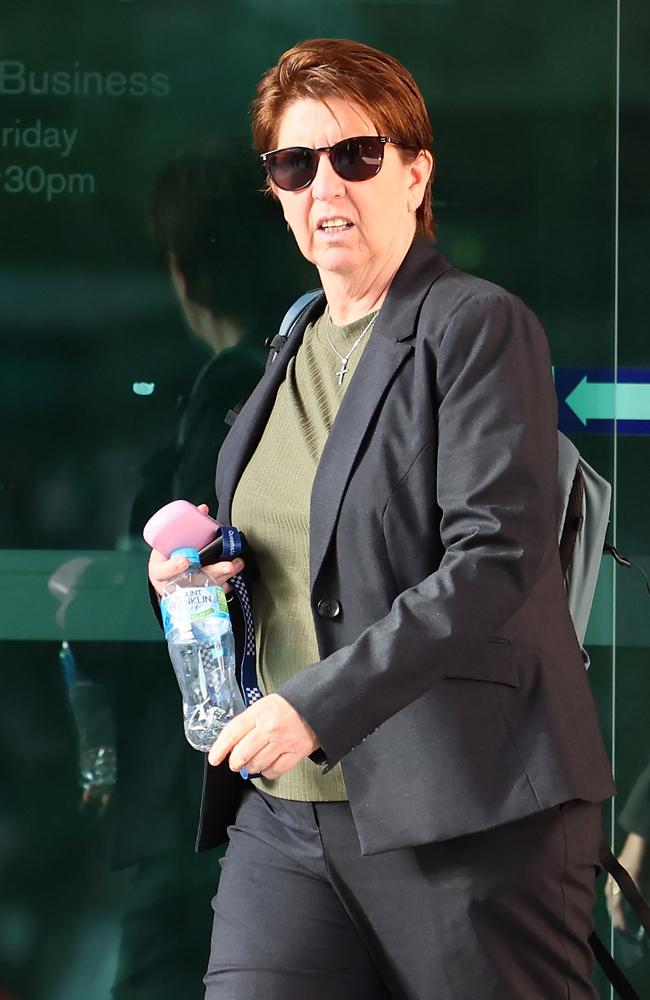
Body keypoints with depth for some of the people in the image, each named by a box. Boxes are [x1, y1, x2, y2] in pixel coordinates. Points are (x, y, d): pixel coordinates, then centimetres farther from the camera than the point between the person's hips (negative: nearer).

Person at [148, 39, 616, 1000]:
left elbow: (497, 558, -16)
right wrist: (198, 567, 6)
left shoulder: (479, 325, -6)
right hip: (288, 811, 6)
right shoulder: (297, 349, 18)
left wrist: (322, 703, -21)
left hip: (467, 810, -6)